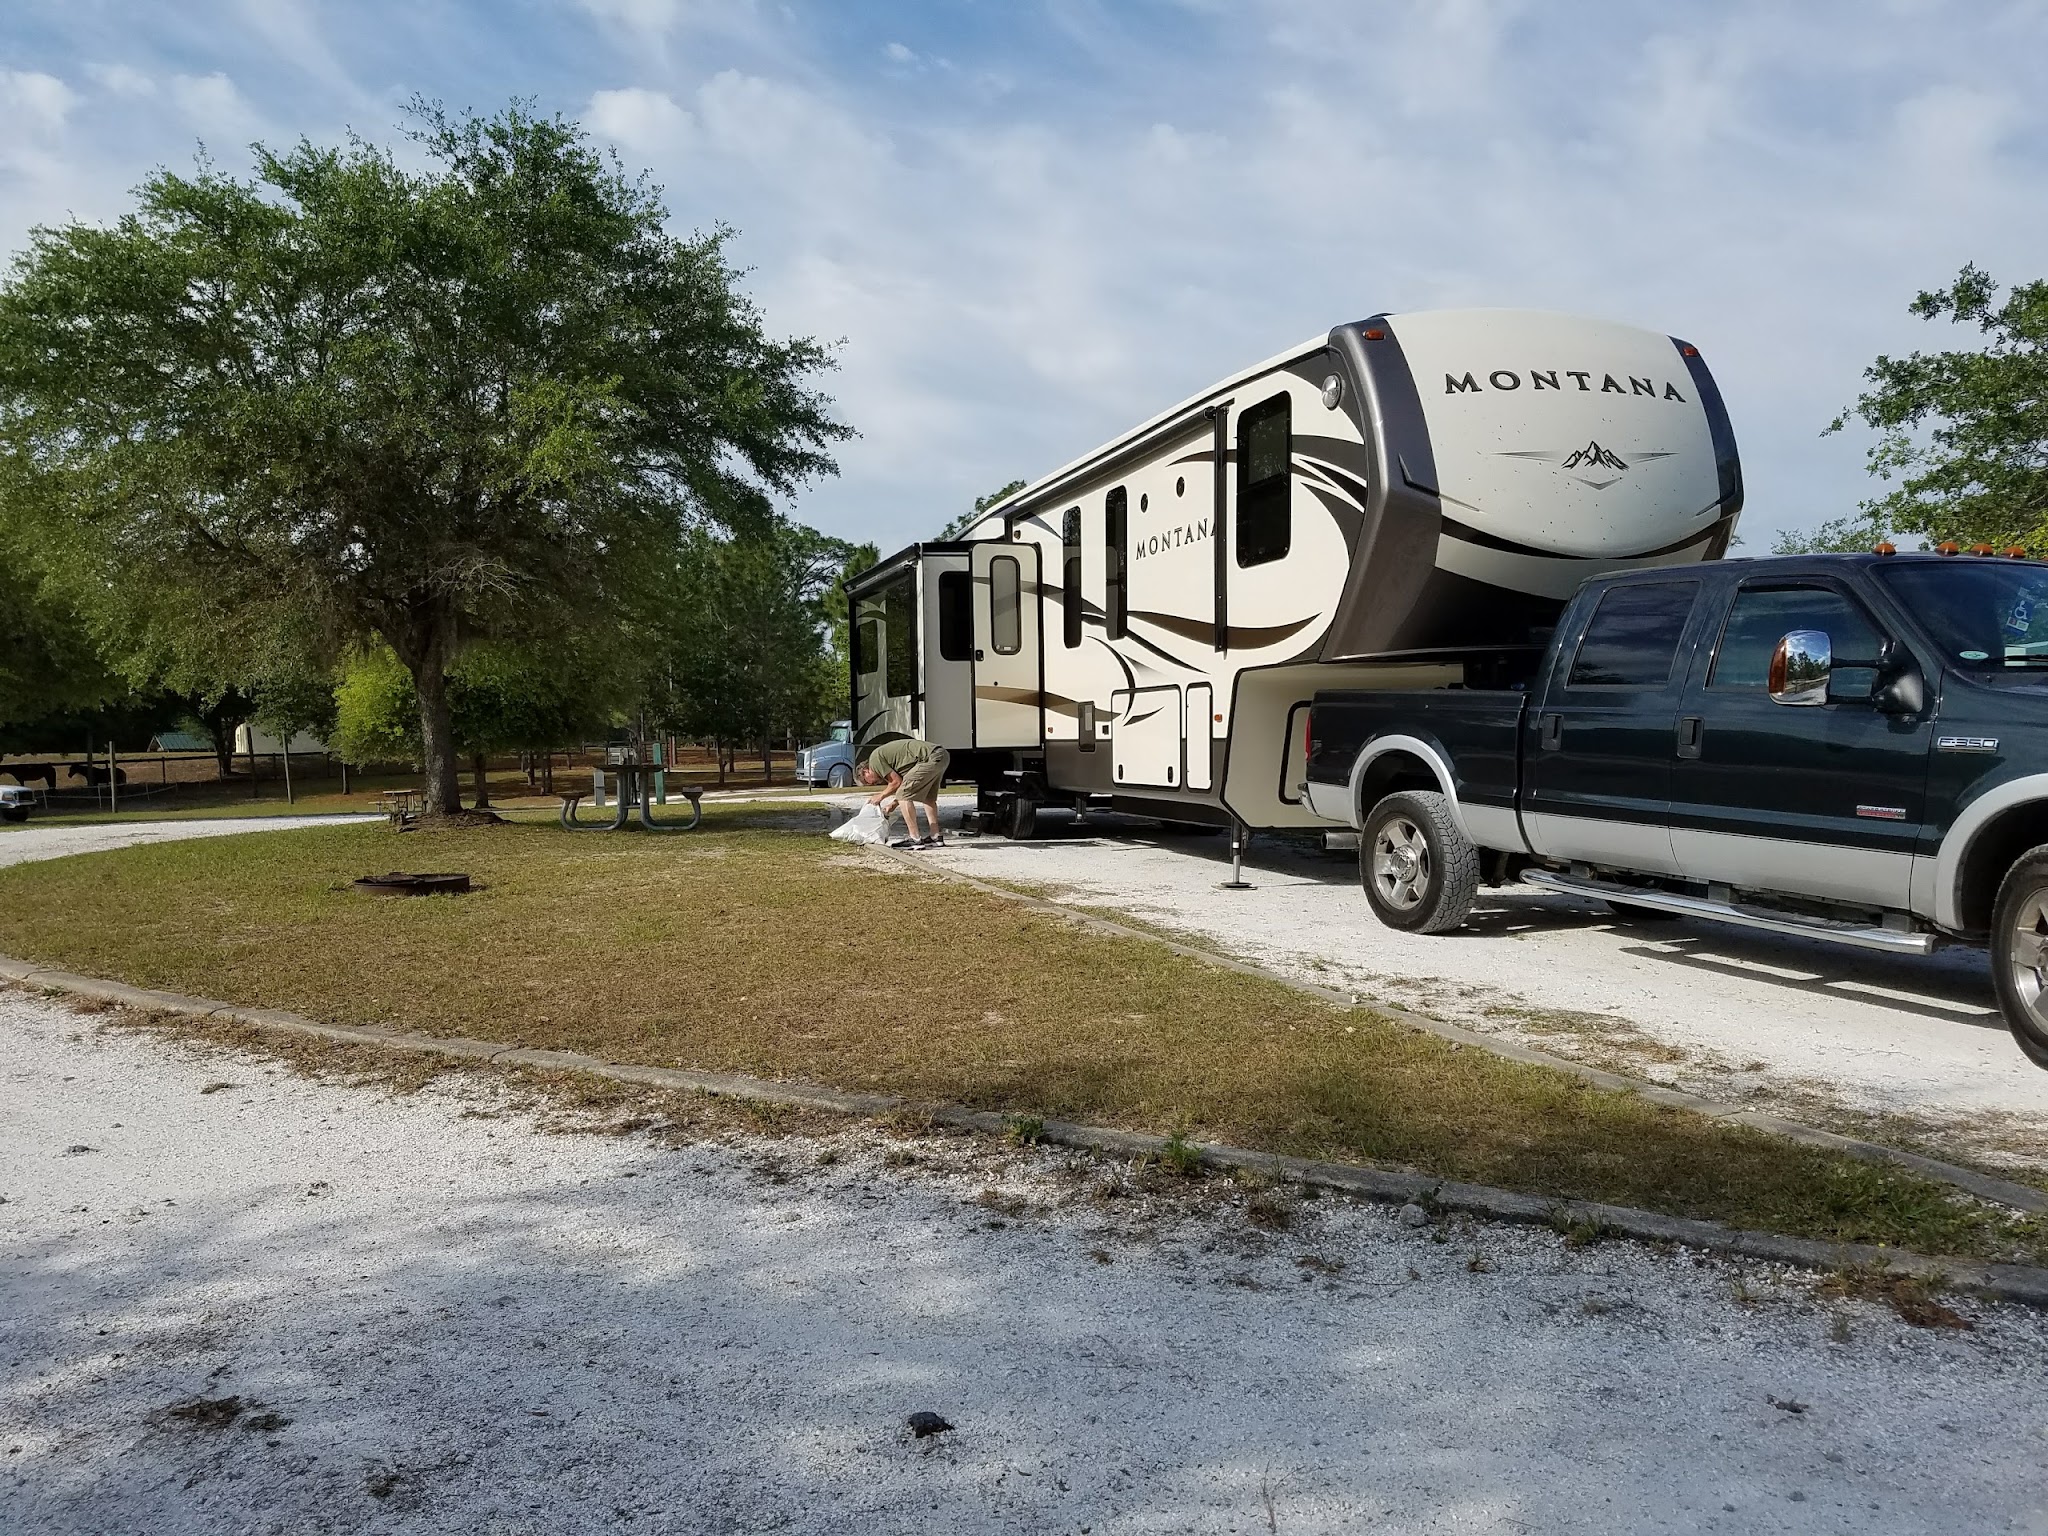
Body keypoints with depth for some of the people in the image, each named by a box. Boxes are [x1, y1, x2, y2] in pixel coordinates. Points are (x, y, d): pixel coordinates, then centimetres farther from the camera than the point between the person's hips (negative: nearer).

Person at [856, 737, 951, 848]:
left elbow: (897, 782, -2)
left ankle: (915, 839, -4)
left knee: (903, 796, -4)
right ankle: (936, 837, 24)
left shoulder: (875, 759, 2)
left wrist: (881, 796, 13)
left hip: (930, 758, -10)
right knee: (928, 797, 24)